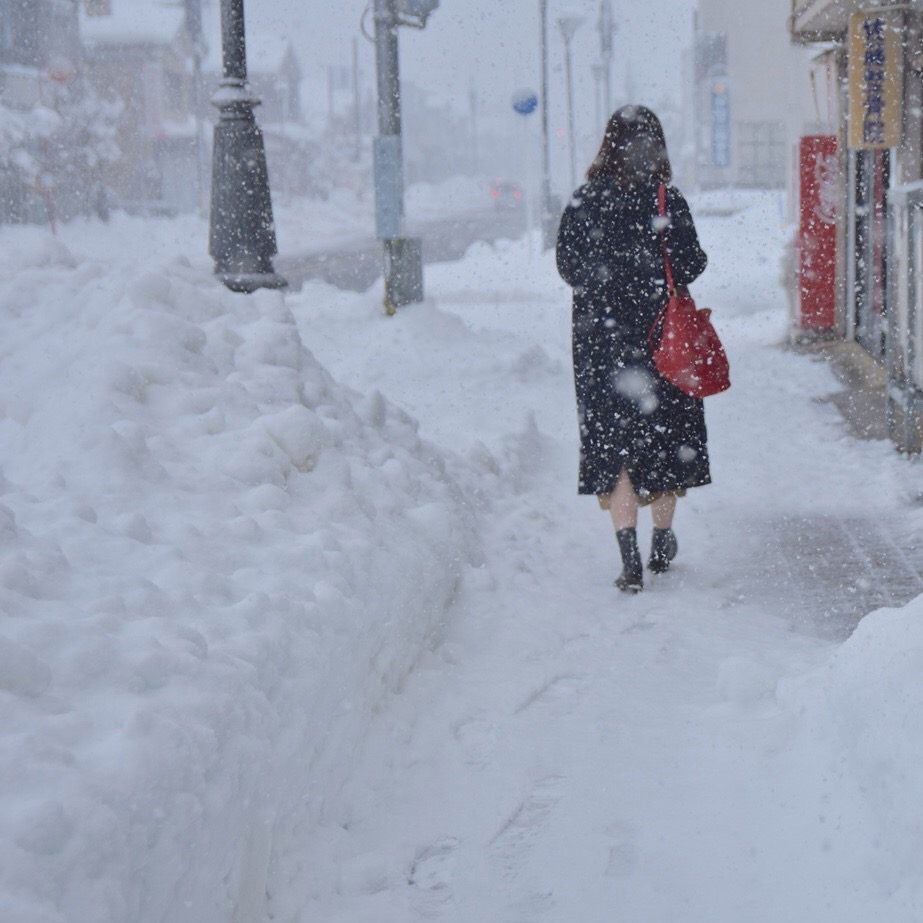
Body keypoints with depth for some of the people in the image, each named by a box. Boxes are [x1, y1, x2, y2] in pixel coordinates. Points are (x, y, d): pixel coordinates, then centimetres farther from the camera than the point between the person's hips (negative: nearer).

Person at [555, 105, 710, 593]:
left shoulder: (584, 202, -5)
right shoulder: (669, 201, -9)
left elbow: (569, 267, -2)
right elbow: (690, 266, -11)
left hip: (601, 337, 0)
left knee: (612, 442, 4)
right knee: (664, 435, 15)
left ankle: (630, 561, -5)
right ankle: (662, 544, 28)